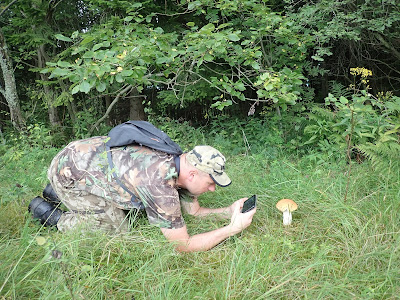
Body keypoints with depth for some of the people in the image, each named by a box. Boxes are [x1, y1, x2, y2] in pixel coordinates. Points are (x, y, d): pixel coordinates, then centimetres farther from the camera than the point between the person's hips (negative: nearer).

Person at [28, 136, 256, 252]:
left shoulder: (181, 164, -7)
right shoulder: (161, 185, -33)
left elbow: (194, 211, 9)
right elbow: (182, 246, -24)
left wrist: (229, 211, -4)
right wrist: (233, 228, -22)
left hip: (88, 158, 8)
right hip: (67, 170, -8)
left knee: (123, 209, 16)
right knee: (116, 229, -8)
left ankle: (58, 195, 27)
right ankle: (56, 218, 11)